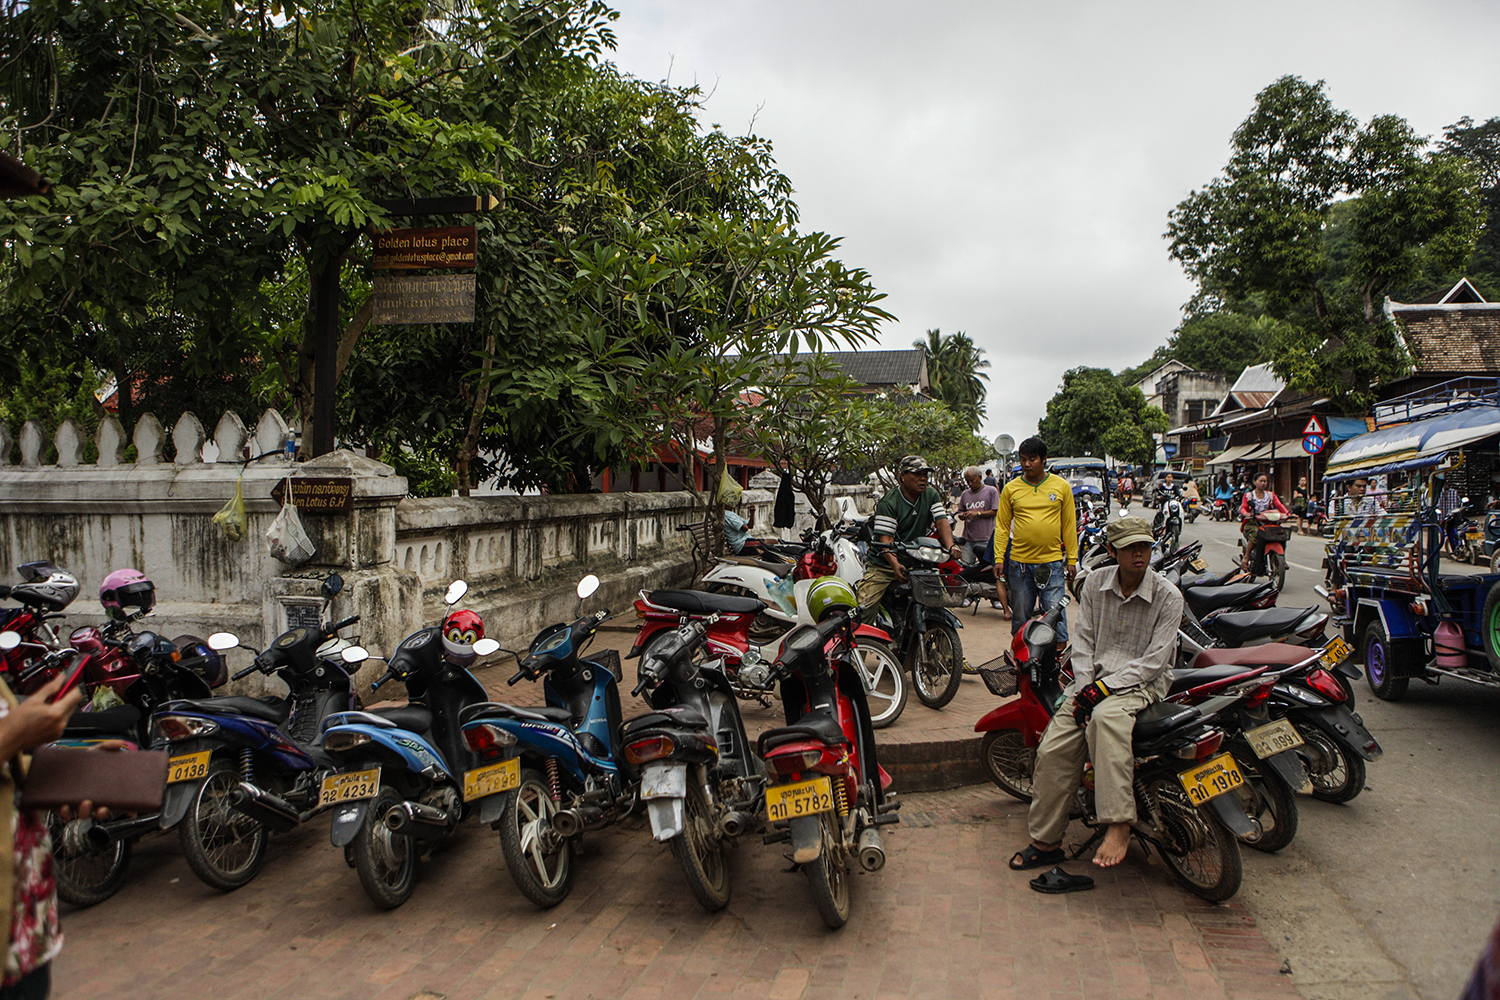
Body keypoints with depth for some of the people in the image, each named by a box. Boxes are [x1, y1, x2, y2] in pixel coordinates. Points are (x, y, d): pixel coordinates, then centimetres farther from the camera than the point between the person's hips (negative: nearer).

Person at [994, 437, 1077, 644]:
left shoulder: (1061, 486, 5)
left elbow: (1069, 525, 8)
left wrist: (1072, 559, 5)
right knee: (1020, 616, 8)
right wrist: (999, 559, 0)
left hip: (1052, 562, -1)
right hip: (1019, 562, 1)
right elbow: (1002, 526, 7)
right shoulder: (1011, 488, 5)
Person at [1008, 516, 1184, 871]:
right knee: (1053, 749, -12)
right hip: (1094, 676, 4)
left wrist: (1105, 688, -19)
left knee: (1106, 717, -39)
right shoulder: (1095, 582, 5)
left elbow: (1155, 660, -11)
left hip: (1142, 681, -4)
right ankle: (1045, 842, 2)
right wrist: (1084, 687, -7)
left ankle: (1118, 825, -38)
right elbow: (1083, 641, 7)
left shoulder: (1167, 596, -7)